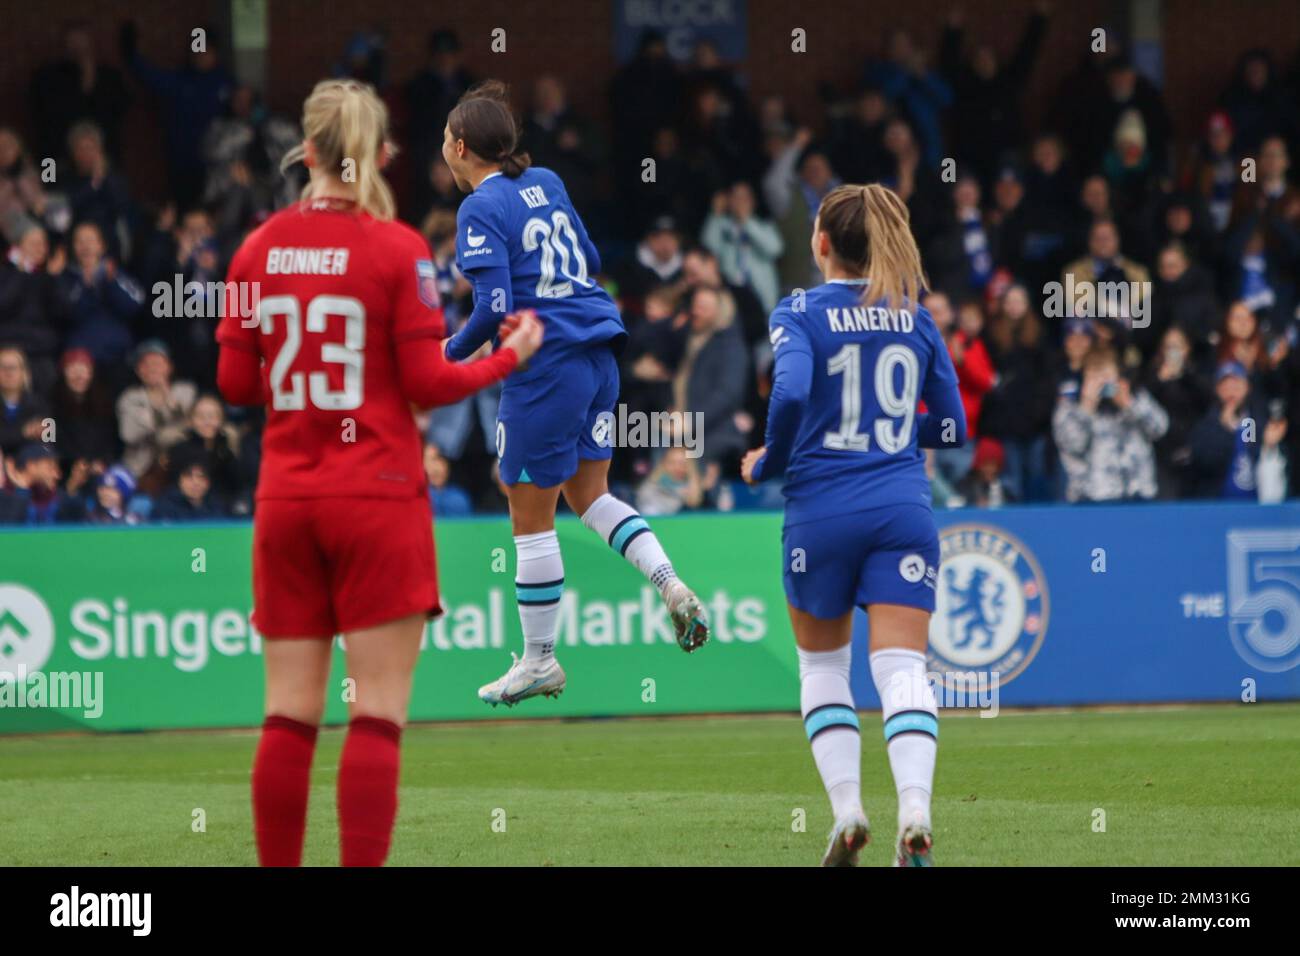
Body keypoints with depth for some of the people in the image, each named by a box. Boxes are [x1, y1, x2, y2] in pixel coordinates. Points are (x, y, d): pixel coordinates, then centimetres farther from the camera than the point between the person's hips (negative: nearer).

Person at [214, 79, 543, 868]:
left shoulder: (260, 249, 2)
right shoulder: (397, 249, -9)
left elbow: (236, 382, 6)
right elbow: (428, 382, -9)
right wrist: (510, 357, 7)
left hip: (286, 499, 4)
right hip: (376, 501, -4)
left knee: (290, 713, 7)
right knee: (378, 715, -3)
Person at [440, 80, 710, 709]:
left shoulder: (482, 210, -12)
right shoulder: (546, 184, 10)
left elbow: (496, 308, -20)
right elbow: (589, 261, 20)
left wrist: (454, 351, -4)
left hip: (546, 368, -8)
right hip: (597, 355, 8)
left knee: (531, 516, 4)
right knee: (589, 494, 20)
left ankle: (539, 661, 13)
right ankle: (670, 585, 0)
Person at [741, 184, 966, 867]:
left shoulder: (800, 314, -2)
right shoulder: (915, 318, 10)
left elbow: (791, 394, -20)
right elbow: (951, 426, 13)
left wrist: (768, 463, -3)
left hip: (822, 510, -2)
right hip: (903, 509, 2)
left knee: (822, 665, 16)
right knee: (901, 668, -6)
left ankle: (846, 811, 6)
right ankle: (915, 811, -26)